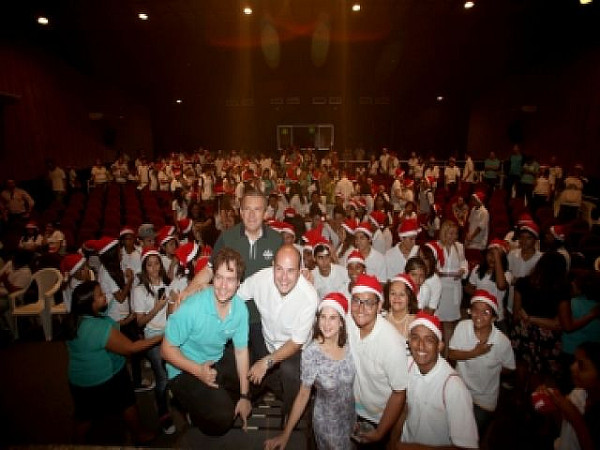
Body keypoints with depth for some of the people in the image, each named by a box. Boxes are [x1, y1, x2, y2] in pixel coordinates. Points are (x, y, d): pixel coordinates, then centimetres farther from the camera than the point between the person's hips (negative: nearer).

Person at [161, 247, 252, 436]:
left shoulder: (240, 308, -15)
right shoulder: (192, 308, -30)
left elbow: (241, 350, -4)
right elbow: (167, 349, -18)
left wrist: (244, 396, -1)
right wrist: (198, 370, -30)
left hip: (218, 360, 6)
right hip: (185, 369, -5)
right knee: (222, 418, -19)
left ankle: (224, 400, 28)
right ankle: (196, 410, 13)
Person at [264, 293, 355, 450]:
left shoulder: (349, 344, -17)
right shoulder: (311, 353, -25)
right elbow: (303, 395, -15)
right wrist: (285, 434, -13)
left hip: (352, 416, 3)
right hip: (327, 422, -3)